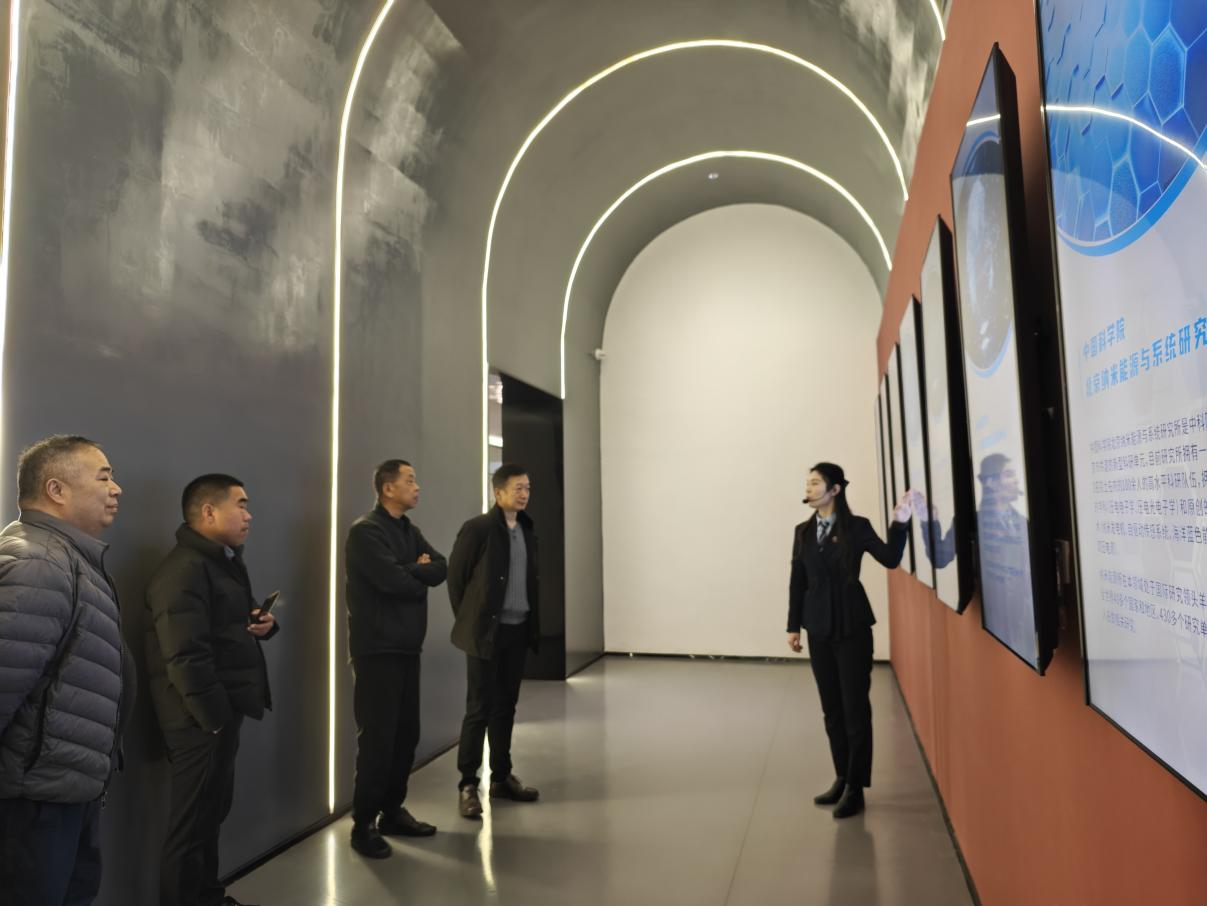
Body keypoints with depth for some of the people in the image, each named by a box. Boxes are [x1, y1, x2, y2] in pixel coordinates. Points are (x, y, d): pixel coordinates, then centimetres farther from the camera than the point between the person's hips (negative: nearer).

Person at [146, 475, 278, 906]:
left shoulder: (226, 560, 13)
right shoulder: (184, 569, -20)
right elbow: (187, 657, -26)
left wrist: (263, 622, 2)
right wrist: (217, 719, -22)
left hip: (222, 710, 10)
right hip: (201, 719, -10)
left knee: (213, 813, 22)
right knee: (190, 826, 2)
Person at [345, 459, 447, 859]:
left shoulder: (409, 530, 14)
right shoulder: (365, 531, -12)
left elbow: (441, 569, 3)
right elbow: (394, 581, -23)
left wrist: (411, 571, -15)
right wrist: (421, 575, -4)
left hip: (408, 646, 8)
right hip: (377, 649, -8)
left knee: (406, 733, 12)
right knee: (378, 737, -2)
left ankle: (393, 811, 26)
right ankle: (364, 823, 11)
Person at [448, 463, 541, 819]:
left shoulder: (527, 531, 10)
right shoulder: (478, 528, -10)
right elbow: (455, 576, -7)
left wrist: (531, 619, 10)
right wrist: (469, 621, -3)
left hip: (518, 630, 6)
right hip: (487, 631, -6)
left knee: (506, 707, 14)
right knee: (480, 709, -1)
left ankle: (501, 777, 25)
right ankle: (467, 785, 10)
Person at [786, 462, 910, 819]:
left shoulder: (857, 526, -5)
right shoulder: (803, 531, 6)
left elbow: (890, 559, -7)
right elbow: (798, 581, 8)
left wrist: (900, 522, -17)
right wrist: (794, 625, 8)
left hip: (852, 627, -4)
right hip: (819, 629, 4)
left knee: (855, 707, 2)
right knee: (832, 708, 12)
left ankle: (856, 788, 11)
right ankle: (842, 778, 25)